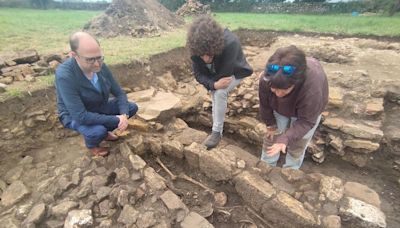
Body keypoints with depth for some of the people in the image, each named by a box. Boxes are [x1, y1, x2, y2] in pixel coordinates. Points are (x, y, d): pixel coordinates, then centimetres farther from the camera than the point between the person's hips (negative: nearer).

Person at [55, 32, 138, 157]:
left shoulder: (101, 67, -17)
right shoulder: (64, 76, -35)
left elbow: (119, 93, -8)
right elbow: (81, 116, -36)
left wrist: (124, 115, -25)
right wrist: (115, 120, -32)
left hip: (100, 107, 6)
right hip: (75, 115, -5)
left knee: (132, 107, -2)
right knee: (98, 131, -34)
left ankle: (104, 131, 19)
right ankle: (91, 144, 6)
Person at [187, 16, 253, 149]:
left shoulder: (230, 43, -44)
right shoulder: (196, 48, -28)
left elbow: (224, 75, -38)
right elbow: (198, 74, -22)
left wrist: (209, 83, -21)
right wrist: (213, 84, -42)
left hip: (234, 73, -6)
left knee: (220, 93, -26)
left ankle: (217, 132, -13)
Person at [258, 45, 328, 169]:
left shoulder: (312, 88, -47)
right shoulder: (266, 79, -39)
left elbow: (306, 121, -33)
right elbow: (265, 104, -18)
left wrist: (286, 138, -45)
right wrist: (270, 124, -5)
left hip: (308, 111, -2)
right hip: (280, 107, 3)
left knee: (297, 145, 8)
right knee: (271, 136, 9)